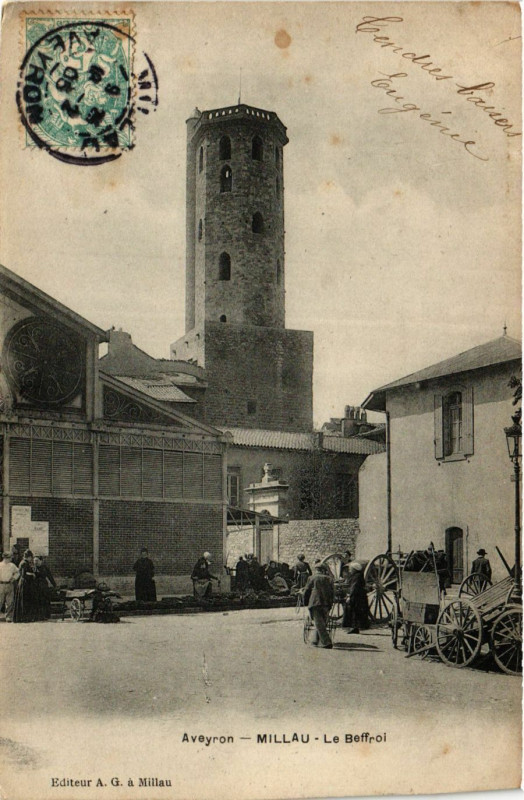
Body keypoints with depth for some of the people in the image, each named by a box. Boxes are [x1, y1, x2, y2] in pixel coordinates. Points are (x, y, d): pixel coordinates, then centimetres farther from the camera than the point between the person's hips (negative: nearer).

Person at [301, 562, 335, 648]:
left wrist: (305, 602, 22)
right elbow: (332, 593, 13)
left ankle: (327, 642, -14)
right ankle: (315, 641, 21)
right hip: (326, 605, 4)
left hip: (315, 603, -4)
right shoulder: (329, 579, 14)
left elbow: (306, 592, 8)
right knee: (322, 623, 15)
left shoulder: (312, 578, 5)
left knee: (319, 624, -5)